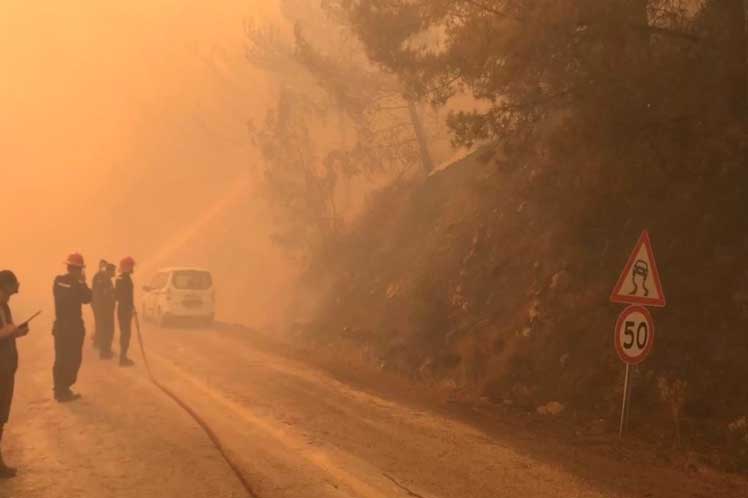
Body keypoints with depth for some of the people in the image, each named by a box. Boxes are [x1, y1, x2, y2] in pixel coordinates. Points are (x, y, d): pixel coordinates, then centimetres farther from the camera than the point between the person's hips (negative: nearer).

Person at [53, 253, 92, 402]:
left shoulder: (58, 280, 1)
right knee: (73, 359, 1)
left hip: (60, 325, 7)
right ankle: (64, 391, 1)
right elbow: (87, 298, -7)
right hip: (73, 327, -7)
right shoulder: (76, 284, -18)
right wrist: (83, 281, -1)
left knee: (60, 359, 13)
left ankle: (59, 390, 20)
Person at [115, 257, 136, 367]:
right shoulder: (126, 279, -18)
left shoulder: (120, 278, 12)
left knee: (124, 333, 17)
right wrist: (132, 308, -17)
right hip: (126, 310, -10)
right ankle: (123, 358, -5)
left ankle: (123, 356, 24)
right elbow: (127, 296, -23)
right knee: (126, 333, -6)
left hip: (121, 309, 10)